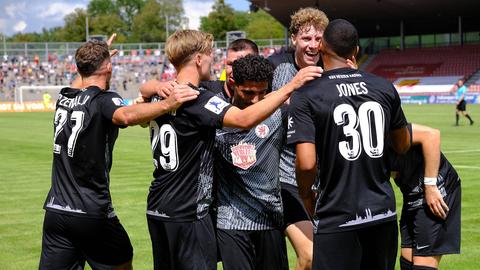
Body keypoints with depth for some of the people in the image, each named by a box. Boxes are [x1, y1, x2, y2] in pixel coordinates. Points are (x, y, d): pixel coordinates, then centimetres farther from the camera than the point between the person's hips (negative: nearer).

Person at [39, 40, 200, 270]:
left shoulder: (63, 98, 10)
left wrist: (94, 59, 50)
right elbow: (126, 115, -35)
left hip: (55, 210, 5)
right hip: (92, 213, -5)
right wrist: (167, 104, -44)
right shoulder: (104, 100, -10)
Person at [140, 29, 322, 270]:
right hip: (188, 213, -8)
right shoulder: (199, 99, -18)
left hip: (156, 210, 9)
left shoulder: (160, 97, 6)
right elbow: (245, 119, -32)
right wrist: (291, 86, -31)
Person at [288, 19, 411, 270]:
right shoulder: (384, 88, 3)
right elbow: (403, 146, 15)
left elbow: (306, 163, -17)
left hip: (337, 220, -5)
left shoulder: (306, 95, -10)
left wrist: (306, 195, 2)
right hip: (383, 212, 5)